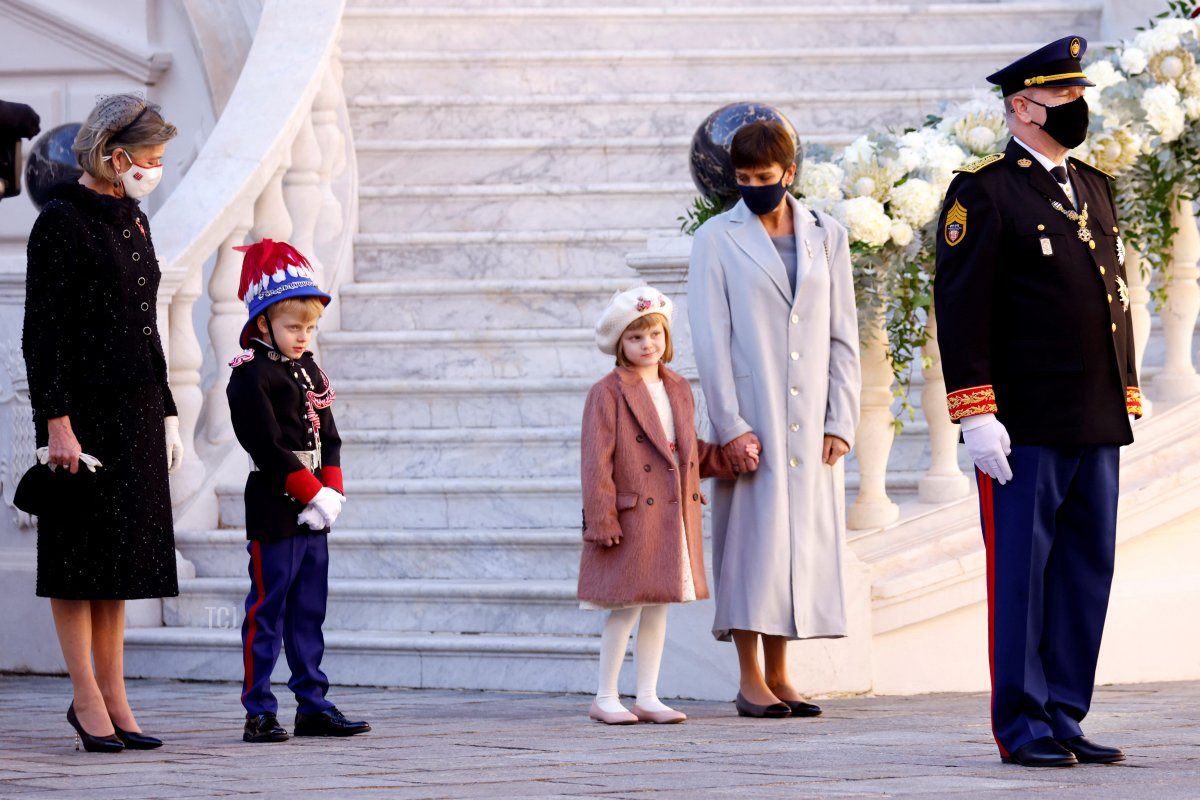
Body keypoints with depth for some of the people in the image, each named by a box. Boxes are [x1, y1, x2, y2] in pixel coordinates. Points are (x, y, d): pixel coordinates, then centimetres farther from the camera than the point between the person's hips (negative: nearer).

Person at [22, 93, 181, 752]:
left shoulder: (130, 221, 14)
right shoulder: (61, 222, -11)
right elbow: (42, 332, -14)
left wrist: (167, 413, 18)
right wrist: (57, 421, -19)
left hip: (136, 408, 8)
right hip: (83, 407, -8)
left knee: (123, 551, 8)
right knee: (81, 552, -2)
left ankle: (112, 696, 12)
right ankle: (87, 697, 3)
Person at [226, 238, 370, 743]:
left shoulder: (309, 371, 15)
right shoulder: (250, 377, -10)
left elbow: (328, 437, 14)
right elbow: (269, 447, -17)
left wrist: (332, 492, -1)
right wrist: (313, 494, -17)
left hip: (314, 512, 8)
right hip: (274, 511, -8)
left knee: (309, 612, 11)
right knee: (267, 612, -4)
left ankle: (313, 706, 15)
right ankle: (259, 714, -1)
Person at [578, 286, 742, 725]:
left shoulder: (679, 390, 13)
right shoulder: (608, 393, -7)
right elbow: (597, 462, -11)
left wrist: (731, 458, 6)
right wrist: (602, 520, -16)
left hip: (674, 519, 7)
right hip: (631, 519, -6)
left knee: (658, 606, 9)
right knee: (627, 607, -5)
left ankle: (648, 697, 14)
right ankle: (605, 699, 4)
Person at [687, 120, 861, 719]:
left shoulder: (826, 237, 10)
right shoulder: (717, 240, 1)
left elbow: (843, 337, 10)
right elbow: (710, 340, -3)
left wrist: (840, 421, 1)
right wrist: (730, 425, -11)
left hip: (811, 422, 3)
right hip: (750, 419, -3)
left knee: (805, 535, 3)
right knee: (752, 536, -6)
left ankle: (778, 674, 10)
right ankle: (750, 680, -1)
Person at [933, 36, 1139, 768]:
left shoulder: (1094, 188, 17)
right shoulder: (984, 192, -6)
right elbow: (961, 309, -10)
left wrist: (1125, 402, 16)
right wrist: (977, 416, -15)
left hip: (1097, 428, 7)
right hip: (1026, 427, -7)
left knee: (1087, 571, 8)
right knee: (1021, 573, -2)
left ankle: (1065, 718, 14)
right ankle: (1024, 728, 3)